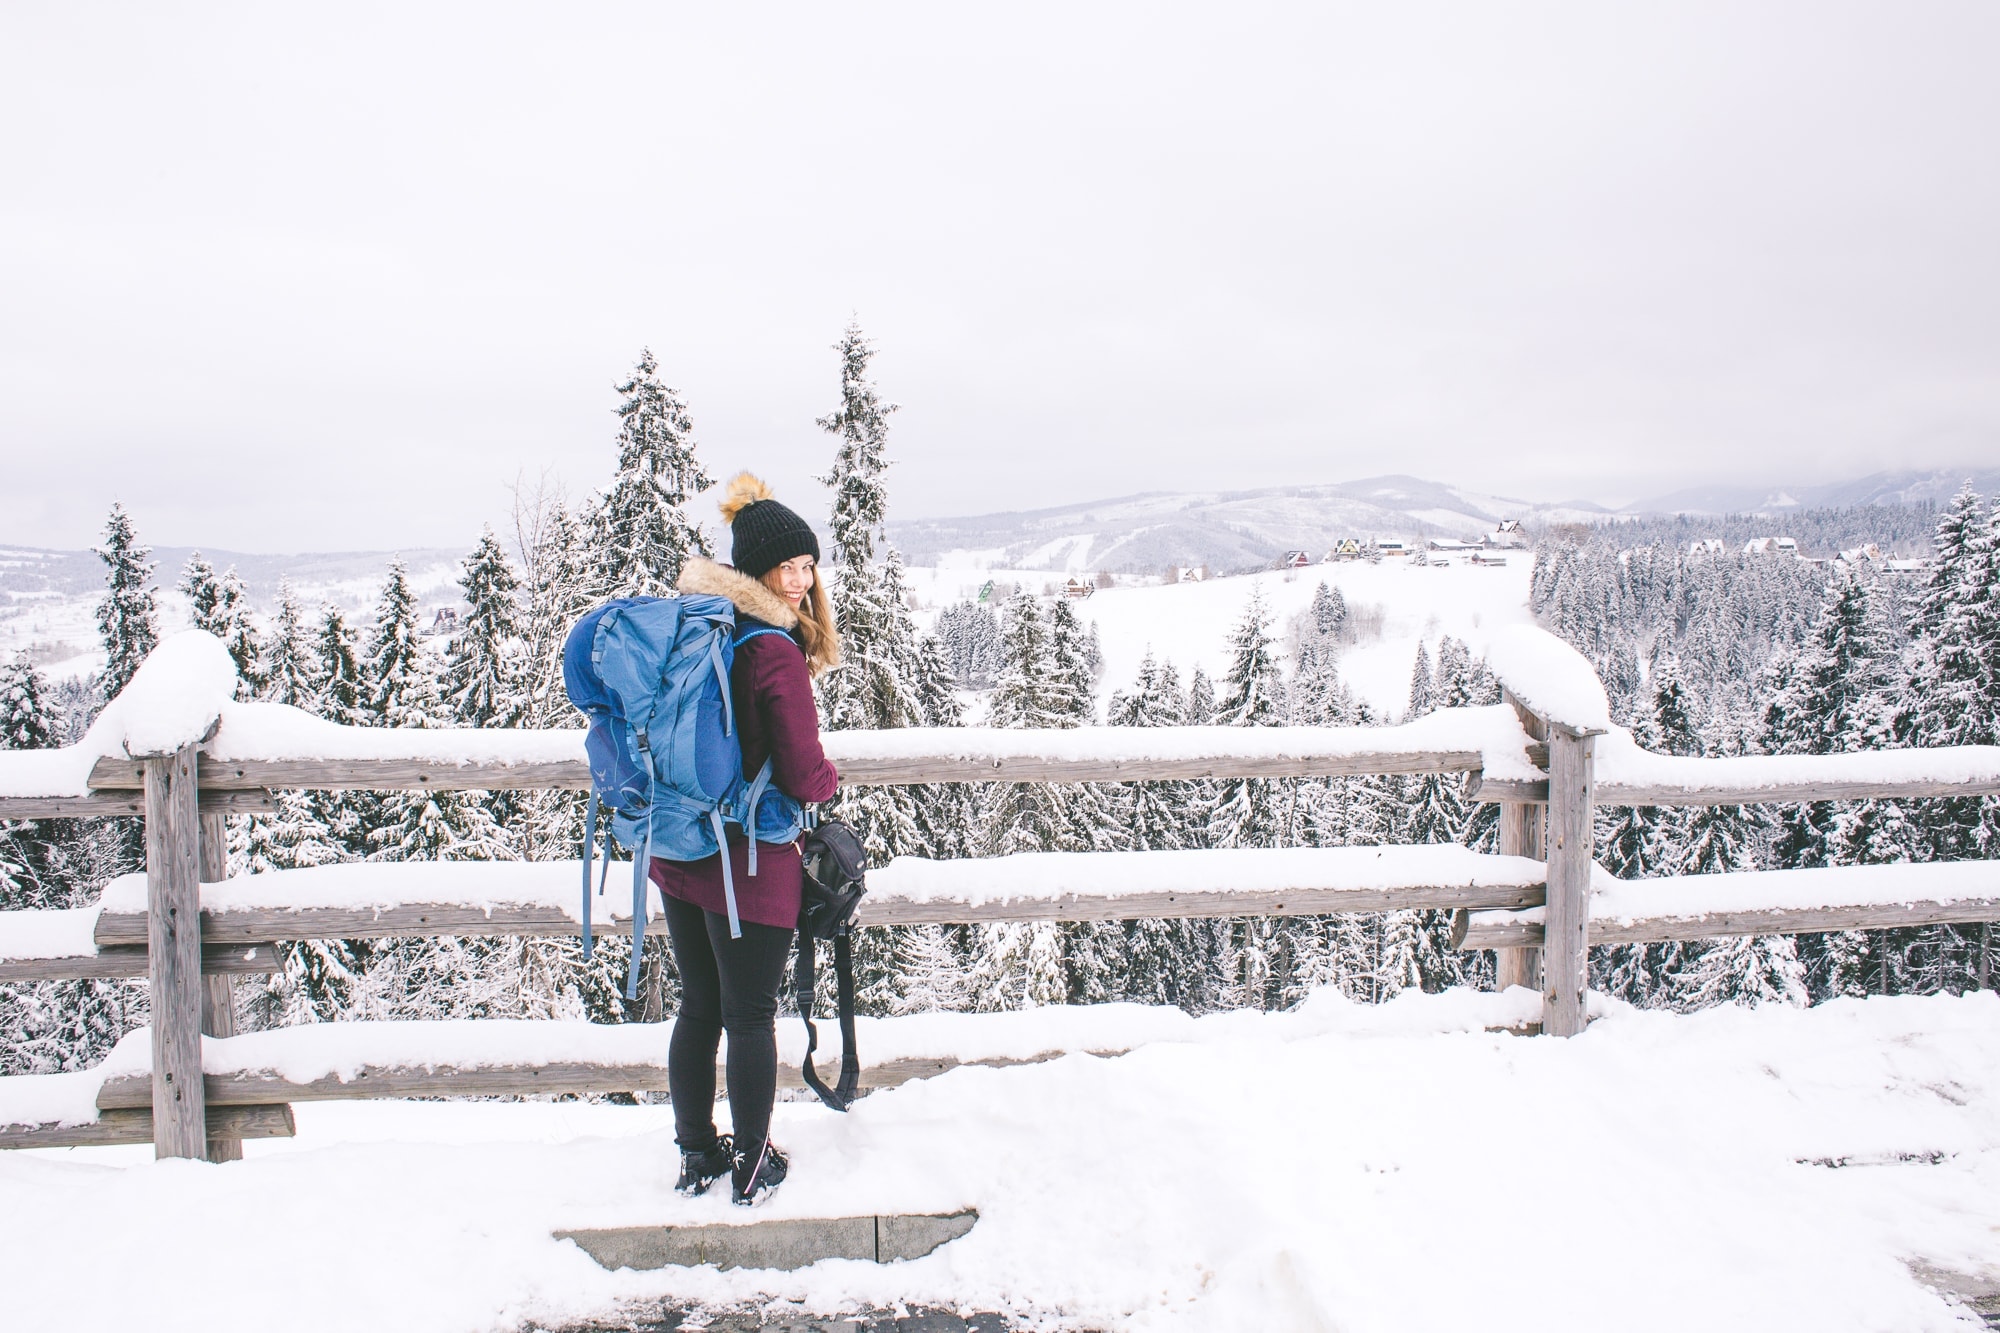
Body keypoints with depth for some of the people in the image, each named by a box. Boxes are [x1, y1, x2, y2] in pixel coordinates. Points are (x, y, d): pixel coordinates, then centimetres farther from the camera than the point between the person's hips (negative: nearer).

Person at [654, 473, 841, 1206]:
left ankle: (696, 1154, 33)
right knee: (751, 1016, 8)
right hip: (749, 864, -7)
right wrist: (831, 779, 2)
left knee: (697, 1007, 19)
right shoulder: (775, 653, -20)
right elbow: (803, 776, -19)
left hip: (679, 855, 7)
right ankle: (752, 1166, 23)